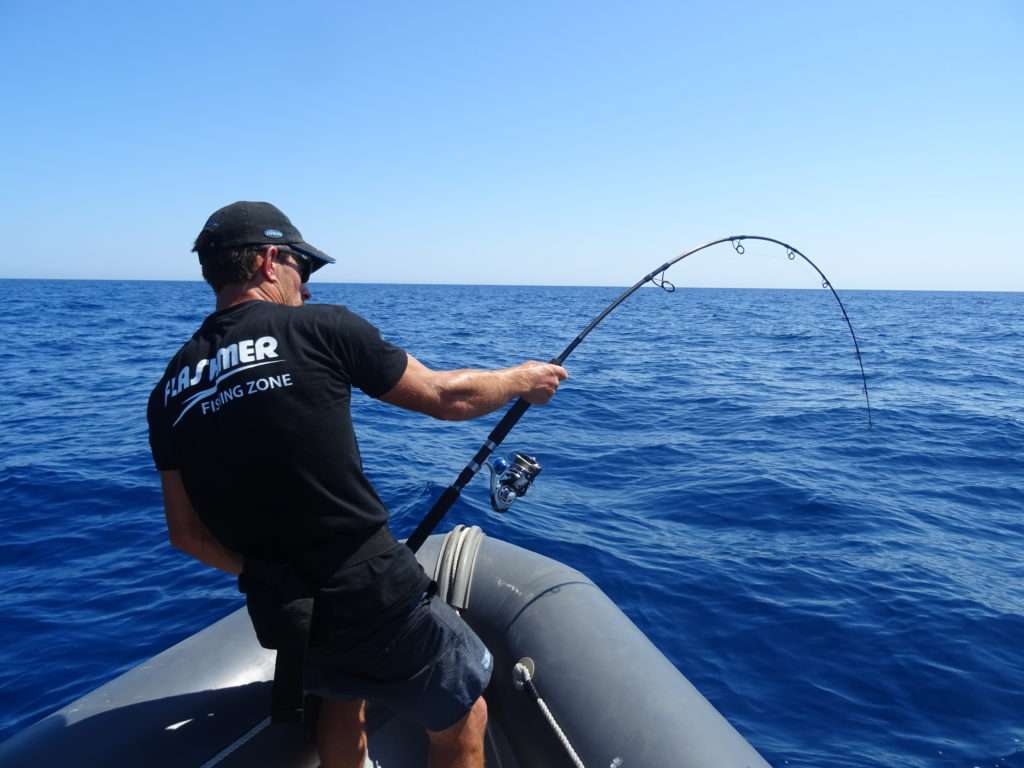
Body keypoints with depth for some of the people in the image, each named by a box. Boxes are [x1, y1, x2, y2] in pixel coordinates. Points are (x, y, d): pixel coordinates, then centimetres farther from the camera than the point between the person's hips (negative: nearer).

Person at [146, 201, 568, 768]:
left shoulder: (171, 390, 4)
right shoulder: (320, 329, -10)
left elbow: (187, 533, 8)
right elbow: (446, 397, -3)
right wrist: (521, 379, 15)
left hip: (284, 615, 6)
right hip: (375, 593, -5)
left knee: (343, 691, 36)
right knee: (462, 720, 19)